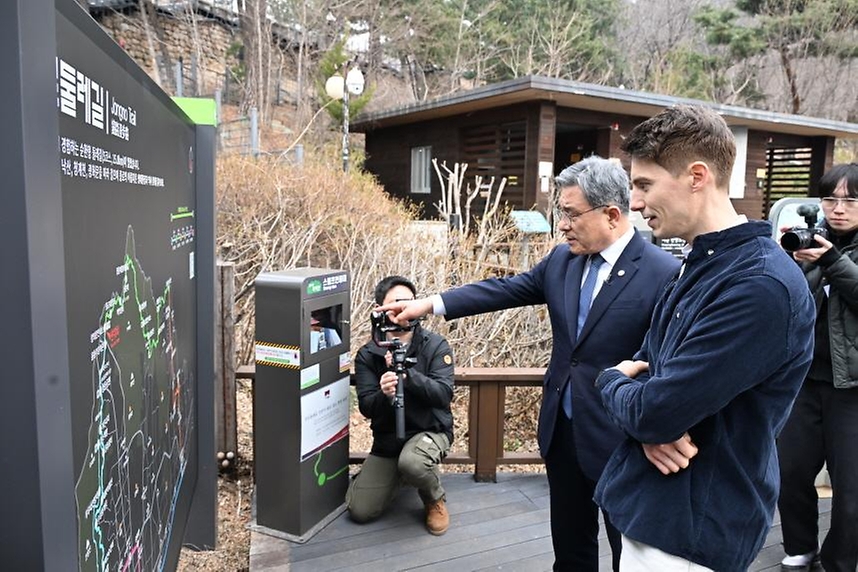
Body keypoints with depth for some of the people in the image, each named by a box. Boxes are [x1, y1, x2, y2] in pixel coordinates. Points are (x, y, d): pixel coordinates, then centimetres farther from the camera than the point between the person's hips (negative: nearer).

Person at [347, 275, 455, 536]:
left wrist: (407, 372, -31)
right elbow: (366, 407, -9)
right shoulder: (367, 355, -4)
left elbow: (444, 394, -19)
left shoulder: (436, 346, -9)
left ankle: (435, 499, -2)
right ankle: (396, 475, 27)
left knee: (412, 463, -38)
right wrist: (383, 394, -32)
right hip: (387, 437, 4)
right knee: (360, 511, -4)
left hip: (430, 430, -3)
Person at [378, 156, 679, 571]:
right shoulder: (562, 259, 2)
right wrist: (430, 303, 0)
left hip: (620, 440, -5)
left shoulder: (664, 274, -18)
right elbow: (505, 289, 5)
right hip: (562, 429, 6)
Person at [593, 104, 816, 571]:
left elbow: (652, 412, -28)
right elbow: (645, 364, 9)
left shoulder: (760, 284, -26)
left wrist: (611, 381, -6)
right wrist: (654, 424, -13)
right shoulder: (697, 266, 6)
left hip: (691, 529, -8)